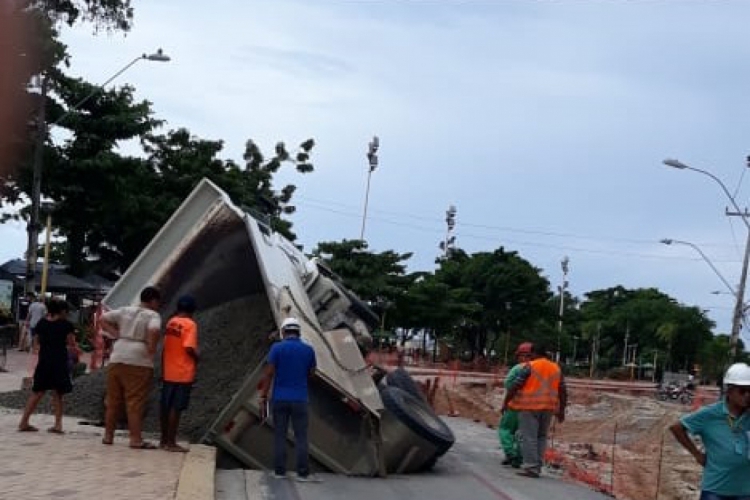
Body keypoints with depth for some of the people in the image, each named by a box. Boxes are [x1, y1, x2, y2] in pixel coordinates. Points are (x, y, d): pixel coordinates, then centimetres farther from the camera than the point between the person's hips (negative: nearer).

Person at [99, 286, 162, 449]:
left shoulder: (125, 311, 13)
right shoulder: (153, 316, -5)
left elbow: (103, 319, 13)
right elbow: (154, 331, -25)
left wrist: (116, 334, 9)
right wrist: (151, 348, -12)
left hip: (117, 359, 6)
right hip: (139, 362, -6)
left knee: (113, 400, 12)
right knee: (135, 402, -2)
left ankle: (108, 435, 18)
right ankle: (136, 439, -1)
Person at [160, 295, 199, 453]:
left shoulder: (171, 322, 8)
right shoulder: (190, 324, -12)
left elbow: (164, 348, 12)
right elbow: (189, 348, -22)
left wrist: (163, 370, 18)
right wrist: (196, 358, -1)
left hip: (168, 373, 7)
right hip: (183, 374, -7)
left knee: (165, 406, 12)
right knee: (176, 408, -3)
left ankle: (164, 439, 21)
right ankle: (171, 442, -1)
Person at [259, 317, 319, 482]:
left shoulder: (277, 348, -4)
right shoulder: (308, 350, 2)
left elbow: (269, 373, -6)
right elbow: (311, 373, 12)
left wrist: (263, 395, -2)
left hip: (279, 399, 0)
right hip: (300, 399, 0)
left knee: (279, 435, 7)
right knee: (301, 437, 2)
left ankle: (279, 471, 9)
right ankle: (303, 473, -1)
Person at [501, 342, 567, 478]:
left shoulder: (529, 367, -7)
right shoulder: (556, 368, 11)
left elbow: (515, 386, -10)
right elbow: (562, 391, 11)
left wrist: (505, 402, -2)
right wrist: (561, 410, 17)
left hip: (530, 406, -6)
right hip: (548, 407, 6)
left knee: (528, 436, -4)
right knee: (541, 437, 14)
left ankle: (530, 467, -8)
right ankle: (537, 467, 12)